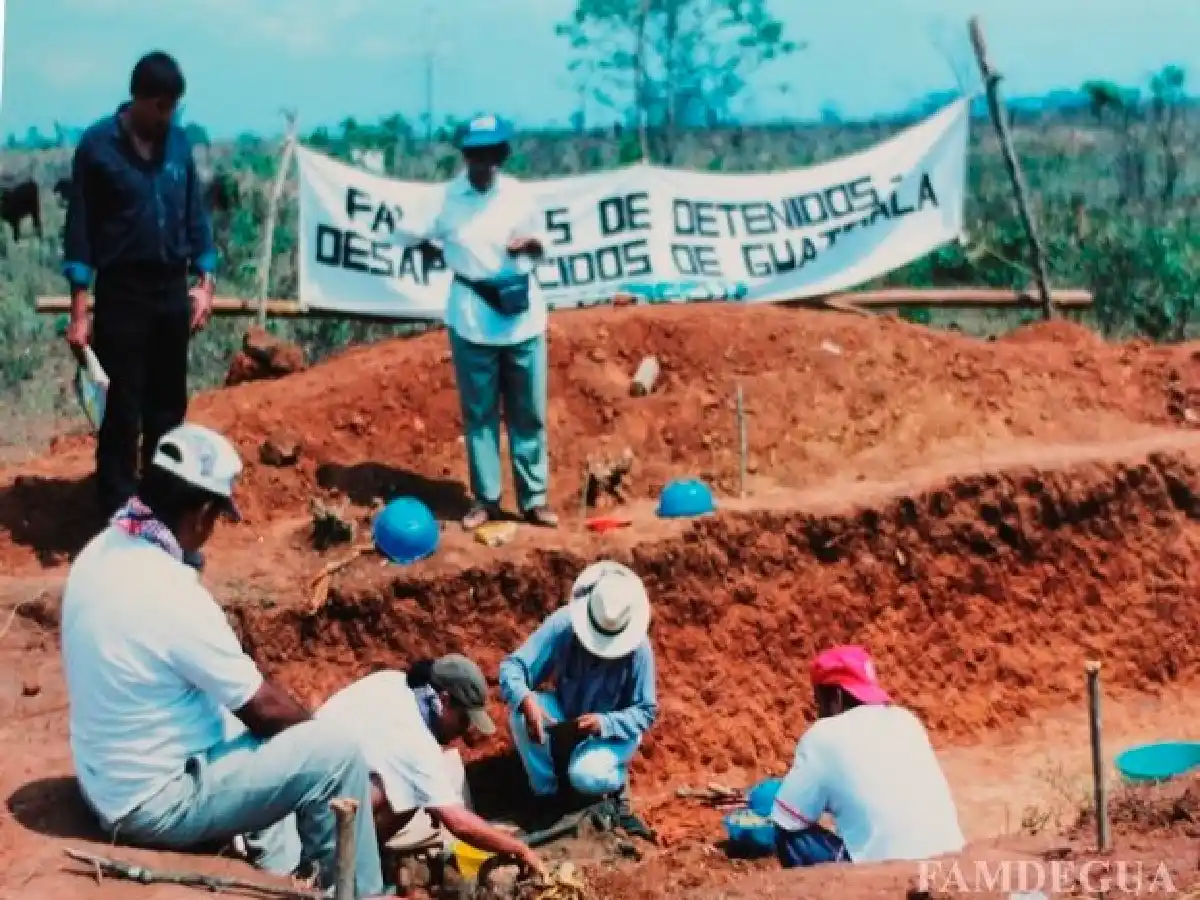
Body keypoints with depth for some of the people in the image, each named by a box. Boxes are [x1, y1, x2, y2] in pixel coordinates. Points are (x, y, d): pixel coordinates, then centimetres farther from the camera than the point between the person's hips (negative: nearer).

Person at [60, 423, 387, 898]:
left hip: (105, 778, 9)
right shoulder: (171, 594, -30)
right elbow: (264, 708, -17)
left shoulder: (99, 553, -3)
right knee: (337, 754, -6)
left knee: (254, 725, 28)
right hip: (154, 802, -9)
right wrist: (314, 727, 3)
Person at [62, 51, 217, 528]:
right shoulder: (98, 144, -8)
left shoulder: (179, 143, 6)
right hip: (122, 292, -4)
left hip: (172, 290, 5)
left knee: (168, 407, 11)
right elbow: (80, 228, -7)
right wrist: (79, 312, -10)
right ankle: (118, 514, 5)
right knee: (123, 410, -3)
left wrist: (204, 281, 5)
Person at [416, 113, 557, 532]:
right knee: (478, 414, 7)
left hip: (521, 317, -1)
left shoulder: (519, 195, -4)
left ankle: (534, 499, 14)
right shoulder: (450, 195, -1)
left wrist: (529, 243, -17)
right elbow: (437, 241, 13)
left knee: (528, 414, 6)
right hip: (471, 319, 1)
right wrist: (424, 245, -8)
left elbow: (541, 247, 3)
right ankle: (485, 498, 16)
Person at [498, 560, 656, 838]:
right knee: (520, 711, -29)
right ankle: (547, 792, -6)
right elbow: (511, 666, -26)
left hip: (612, 732, -3)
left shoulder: (638, 649, -26)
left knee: (585, 776, -34)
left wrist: (604, 723, -37)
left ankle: (617, 783, 5)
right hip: (565, 717, 3)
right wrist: (525, 699, -48)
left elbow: (646, 712, -19)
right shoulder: (563, 625, -24)